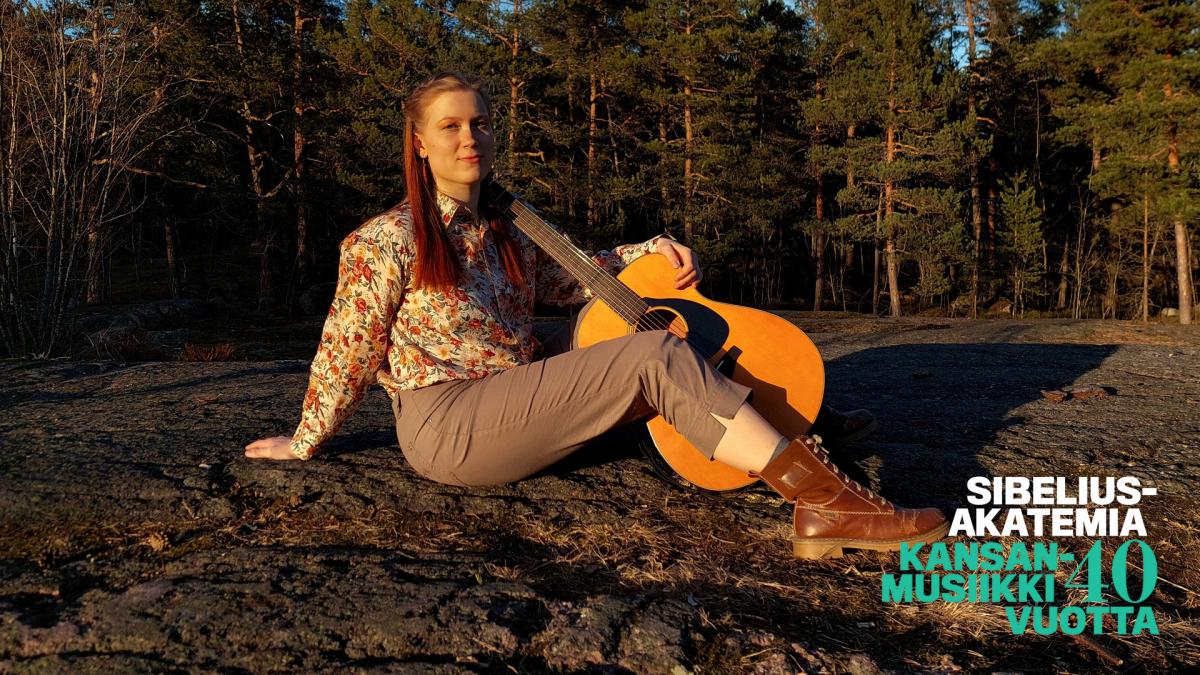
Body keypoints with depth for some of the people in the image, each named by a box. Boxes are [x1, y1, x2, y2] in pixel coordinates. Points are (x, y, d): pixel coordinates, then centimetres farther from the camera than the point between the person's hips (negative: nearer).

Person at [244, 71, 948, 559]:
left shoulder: (508, 236, 16)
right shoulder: (388, 241, -5)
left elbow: (575, 277, 24)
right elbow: (348, 348, -1)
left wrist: (653, 249, 8)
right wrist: (305, 442, 7)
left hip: (512, 415, 8)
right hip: (444, 425, -8)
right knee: (657, 355, -21)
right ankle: (829, 501, -28)